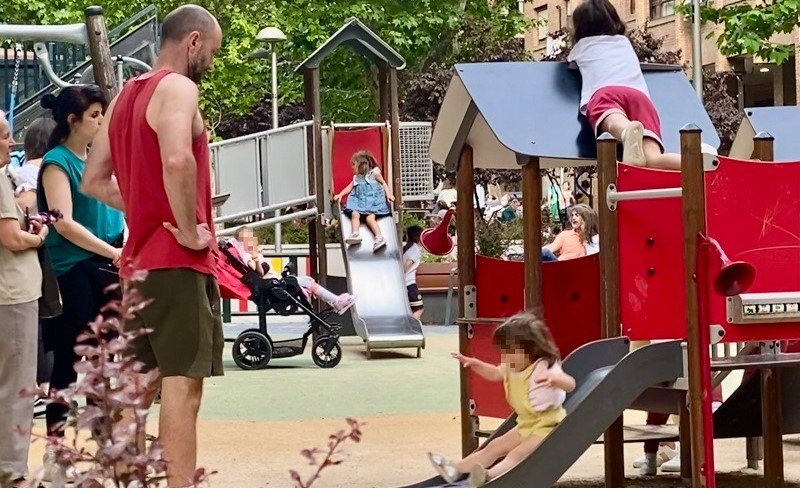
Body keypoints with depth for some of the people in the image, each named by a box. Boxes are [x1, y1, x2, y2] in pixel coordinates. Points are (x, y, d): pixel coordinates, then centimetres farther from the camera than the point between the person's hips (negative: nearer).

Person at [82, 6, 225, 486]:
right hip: (176, 260, -9)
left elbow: (95, 181, 21)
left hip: (138, 260, 9)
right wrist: (190, 230, -19)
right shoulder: (177, 88, -10)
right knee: (183, 379, -10)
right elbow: (177, 161, -29)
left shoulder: (126, 96, 17)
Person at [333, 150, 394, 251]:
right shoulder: (356, 177, 18)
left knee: (370, 218, -27)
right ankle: (355, 234, -35)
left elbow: (383, 183, 9)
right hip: (360, 201, 5)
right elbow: (350, 187, 20)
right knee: (354, 214, -24)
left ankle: (379, 237, -34)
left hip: (373, 201, -5)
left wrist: (388, 194, -3)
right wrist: (340, 194, 6)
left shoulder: (374, 173, 3)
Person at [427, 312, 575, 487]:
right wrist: (475, 364, 7)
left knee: (517, 454, -28)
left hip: (547, 426, -9)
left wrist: (554, 379, -61)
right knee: (495, 447, 9)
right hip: (526, 425, 9)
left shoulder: (544, 368, -25)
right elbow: (495, 374, 23)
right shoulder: (512, 368, 2)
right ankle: (455, 469, 11)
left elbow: (570, 384, -39)